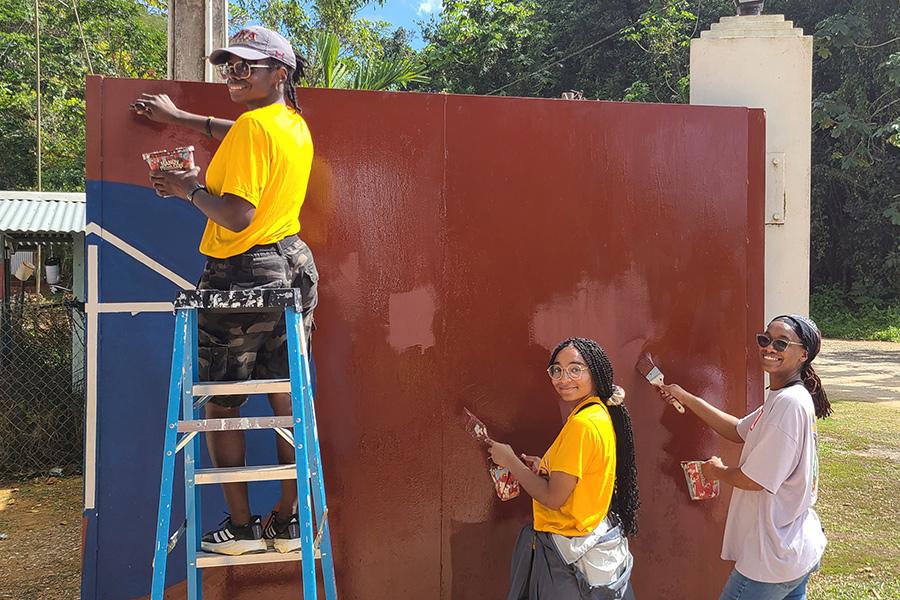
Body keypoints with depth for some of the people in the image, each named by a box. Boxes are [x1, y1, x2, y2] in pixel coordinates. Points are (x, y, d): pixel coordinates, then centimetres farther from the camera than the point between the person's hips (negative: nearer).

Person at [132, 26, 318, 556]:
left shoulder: (252, 127, -16)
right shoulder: (296, 124, 11)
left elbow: (237, 216, -23)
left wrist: (188, 190, -8)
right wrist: (177, 117, 35)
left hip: (243, 273, -8)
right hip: (295, 264, 8)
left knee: (221, 405, 6)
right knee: (288, 400, 10)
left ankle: (242, 526, 12)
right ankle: (288, 522, 18)